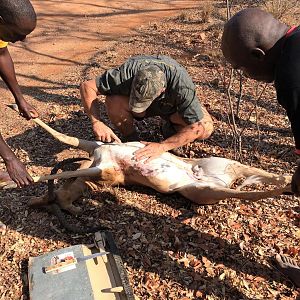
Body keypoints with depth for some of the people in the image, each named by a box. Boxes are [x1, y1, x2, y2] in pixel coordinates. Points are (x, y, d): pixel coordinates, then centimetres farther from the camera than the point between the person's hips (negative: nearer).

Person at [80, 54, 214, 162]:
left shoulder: (182, 84, -40)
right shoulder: (127, 72, -37)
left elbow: (198, 127, -36)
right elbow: (86, 86, -28)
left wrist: (161, 146, -43)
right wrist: (96, 122, -40)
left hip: (171, 105, 0)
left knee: (206, 128, -26)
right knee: (114, 101, -34)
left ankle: (170, 130, 4)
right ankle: (131, 138, -6)